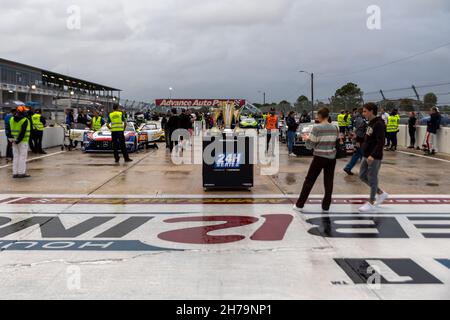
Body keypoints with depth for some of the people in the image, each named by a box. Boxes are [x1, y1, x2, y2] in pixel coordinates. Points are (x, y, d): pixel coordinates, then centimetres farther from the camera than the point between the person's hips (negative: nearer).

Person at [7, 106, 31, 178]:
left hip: (14, 141, 7)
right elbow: (23, 132, -20)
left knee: (15, 156, 12)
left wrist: (10, 138, 3)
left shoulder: (12, 119, 9)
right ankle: (21, 172, 0)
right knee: (22, 156, 0)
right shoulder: (25, 120, -13)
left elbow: (9, 130, 6)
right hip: (23, 141, -7)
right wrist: (19, 139, -17)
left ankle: (15, 173, 15)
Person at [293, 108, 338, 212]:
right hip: (332, 158, 4)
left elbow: (310, 146, -8)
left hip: (320, 157, -4)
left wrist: (307, 139, 11)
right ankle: (326, 206, 13)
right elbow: (336, 143, 11)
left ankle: (300, 205, 8)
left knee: (309, 180, 4)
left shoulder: (317, 128, -11)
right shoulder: (335, 128, 3)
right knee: (328, 182, 10)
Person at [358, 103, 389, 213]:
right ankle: (381, 193, 28)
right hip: (366, 156, 10)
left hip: (375, 157, -10)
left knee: (372, 179, -1)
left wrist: (373, 155, -30)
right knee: (362, 176, 15)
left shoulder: (379, 124, -17)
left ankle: (371, 203, 10)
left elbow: (381, 143, -24)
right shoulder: (370, 123, 11)